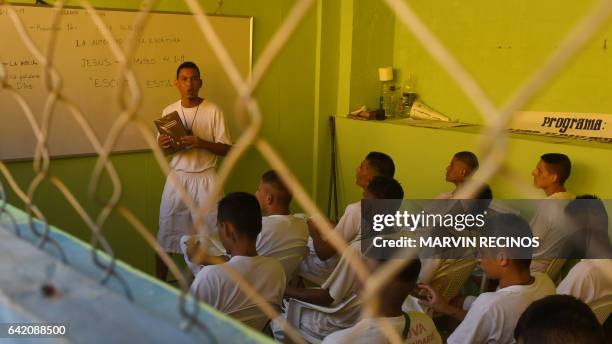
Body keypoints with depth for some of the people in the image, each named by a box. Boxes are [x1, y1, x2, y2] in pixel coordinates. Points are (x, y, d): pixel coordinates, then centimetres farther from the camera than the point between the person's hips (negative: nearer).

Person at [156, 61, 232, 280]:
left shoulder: (213, 110, -6)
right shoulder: (168, 111, 4)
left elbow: (226, 149, -6)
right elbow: (162, 151, 11)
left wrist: (201, 143, -22)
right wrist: (161, 145, -13)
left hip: (205, 178, -2)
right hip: (177, 177, 2)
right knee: (167, 231, 6)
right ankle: (159, 283, 19)